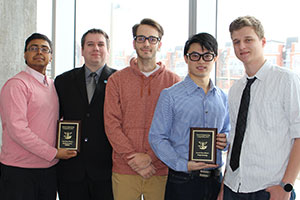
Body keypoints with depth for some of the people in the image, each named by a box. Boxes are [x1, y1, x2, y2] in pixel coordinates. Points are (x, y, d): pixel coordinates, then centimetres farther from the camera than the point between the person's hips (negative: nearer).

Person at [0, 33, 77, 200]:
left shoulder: (52, 85, 14)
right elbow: (17, 130, -18)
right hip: (19, 170, -6)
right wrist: (53, 153, -14)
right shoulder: (16, 84, -9)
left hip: (49, 168, 7)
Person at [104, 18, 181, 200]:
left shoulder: (174, 81, 5)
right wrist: (133, 158, -10)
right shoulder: (116, 80, 7)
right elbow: (111, 124, 0)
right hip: (124, 170, 1)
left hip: (161, 170, 0)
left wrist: (151, 157, -11)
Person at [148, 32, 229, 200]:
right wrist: (184, 165, -17)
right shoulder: (170, 95, -3)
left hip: (215, 179, 4)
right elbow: (157, 138, -7)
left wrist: (226, 141, -3)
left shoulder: (222, 97, 10)